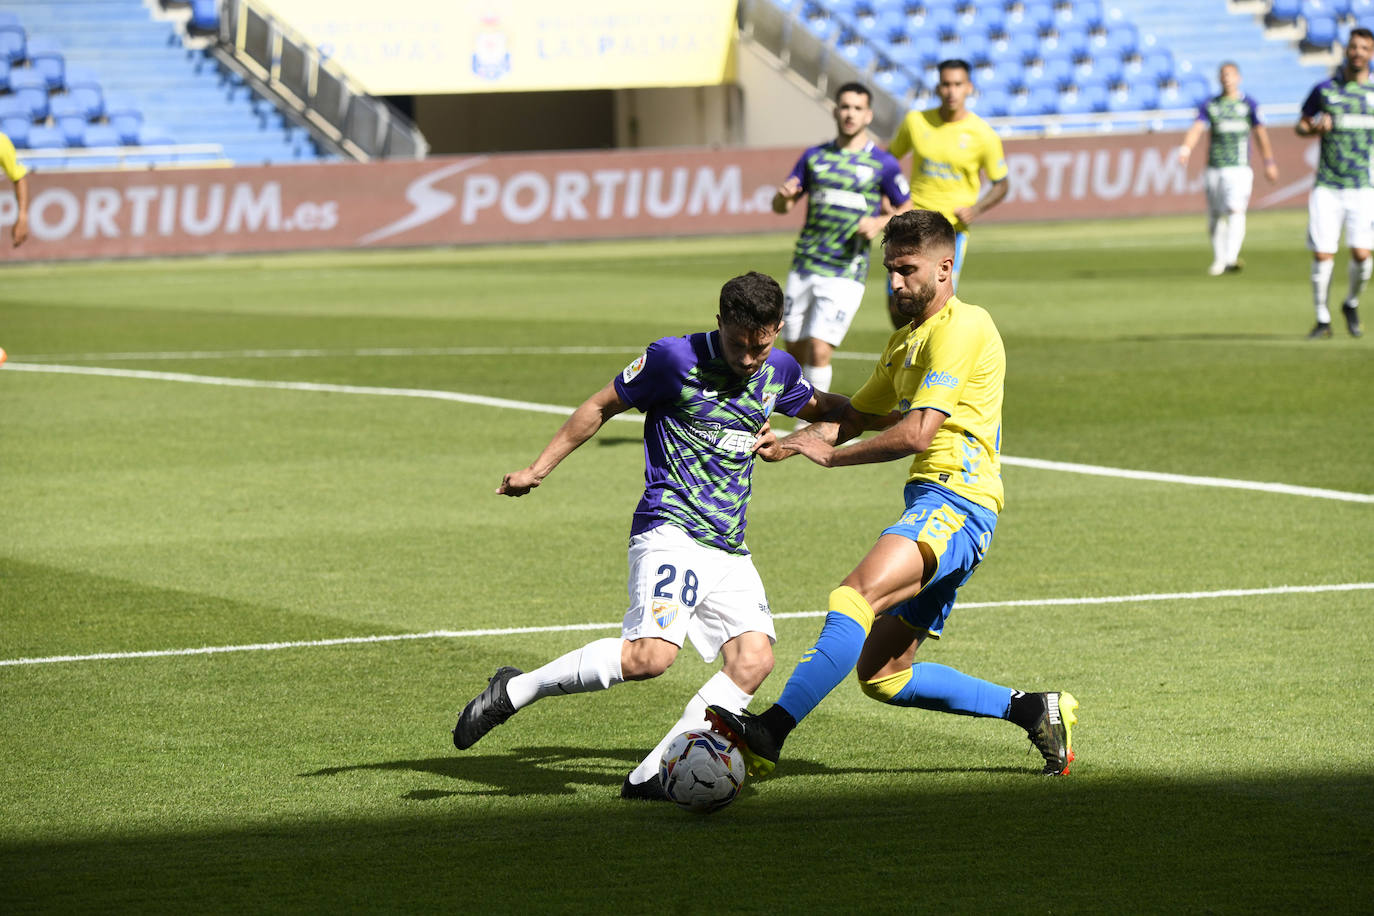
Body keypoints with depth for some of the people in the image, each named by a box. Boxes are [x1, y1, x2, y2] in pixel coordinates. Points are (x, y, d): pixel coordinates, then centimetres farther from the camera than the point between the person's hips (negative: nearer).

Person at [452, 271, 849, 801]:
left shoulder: (780, 373, 9)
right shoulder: (675, 359, -8)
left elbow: (818, 408, 33)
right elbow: (602, 406, 4)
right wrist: (538, 469, 4)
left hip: (730, 551, 7)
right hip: (671, 532, -7)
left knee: (754, 659, -13)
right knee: (651, 653, -26)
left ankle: (650, 775, -10)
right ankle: (514, 691, -9)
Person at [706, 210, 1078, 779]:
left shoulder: (961, 327, -7)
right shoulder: (906, 340, 25)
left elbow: (916, 434, -16)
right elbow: (856, 416, 31)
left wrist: (831, 454, -7)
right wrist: (790, 442, 12)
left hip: (954, 502, -10)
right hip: (932, 503, 10)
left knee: (857, 596, -31)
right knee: (882, 676, 8)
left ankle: (769, 734, -46)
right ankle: (1032, 710, 16)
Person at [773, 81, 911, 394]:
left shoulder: (883, 164, 0)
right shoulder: (814, 157, 10)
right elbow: (780, 207, 15)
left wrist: (880, 222, -11)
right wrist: (784, 195, -9)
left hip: (845, 274, -4)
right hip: (804, 268, 4)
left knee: (819, 350, -16)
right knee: (795, 351, 7)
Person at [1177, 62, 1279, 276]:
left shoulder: (1249, 104, 6)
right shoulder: (1209, 105, 8)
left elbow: (1260, 134, 12)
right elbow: (1197, 129, -6)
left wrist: (1269, 163, 14)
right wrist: (1186, 148, -25)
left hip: (1239, 169, -2)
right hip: (1214, 168, 2)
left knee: (1236, 210, -21)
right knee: (1215, 218, 6)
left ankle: (1230, 259, -31)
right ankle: (1218, 258, 24)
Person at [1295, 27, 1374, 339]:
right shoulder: (1324, 90, 4)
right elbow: (1301, 126, 13)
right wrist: (1316, 127, -9)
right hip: (1327, 186, 0)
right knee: (1322, 255, -6)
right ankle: (1322, 320, 10)